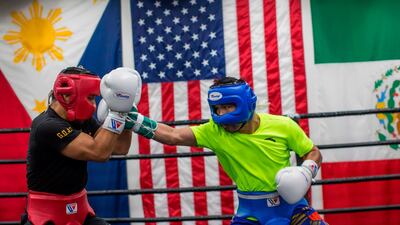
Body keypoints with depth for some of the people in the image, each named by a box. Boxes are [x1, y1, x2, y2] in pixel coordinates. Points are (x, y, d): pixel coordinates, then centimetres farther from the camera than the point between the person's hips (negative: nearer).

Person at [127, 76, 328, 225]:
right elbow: (174, 136, -21)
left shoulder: (283, 126, -12)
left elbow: (314, 153, 1)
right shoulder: (215, 131, -12)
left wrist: (306, 172, -18)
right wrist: (136, 120, -29)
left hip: (289, 201, 0)